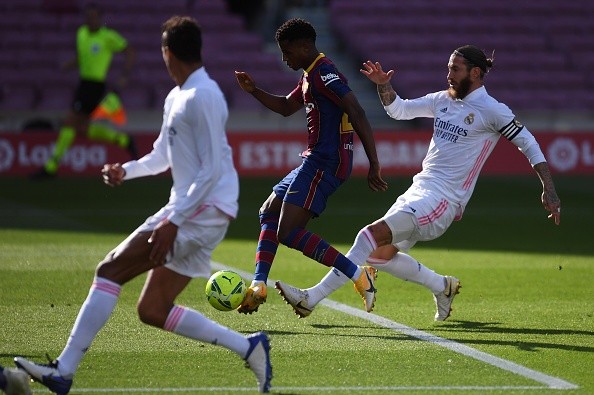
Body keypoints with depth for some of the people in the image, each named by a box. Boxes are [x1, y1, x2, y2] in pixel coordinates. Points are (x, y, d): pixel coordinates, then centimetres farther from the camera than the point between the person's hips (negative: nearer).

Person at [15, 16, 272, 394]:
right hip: (190, 211, 10)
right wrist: (126, 170, 9)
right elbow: (161, 157, 29)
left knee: (111, 270, -15)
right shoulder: (176, 98, 17)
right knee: (153, 311, 9)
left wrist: (173, 221, -24)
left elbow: (212, 170, -19)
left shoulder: (203, 97, -14)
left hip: (206, 209, -10)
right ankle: (248, 346, 13)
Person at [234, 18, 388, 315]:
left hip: (324, 163, -11)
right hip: (315, 160, 11)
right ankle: (258, 287, 17)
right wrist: (254, 91, 19)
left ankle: (359, 276, -19)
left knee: (289, 233, -16)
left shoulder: (324, 73, -16)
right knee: (269, 213, 19)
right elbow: (286, 107, 34)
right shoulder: (309, 76, 17)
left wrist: (374, 164, -28)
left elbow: (357, 113, -24)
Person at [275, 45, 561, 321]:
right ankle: (442, 286, 23)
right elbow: (399, 110, 24)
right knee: (379, 254, 5)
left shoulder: (492, 110, -7)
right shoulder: (443, 100, 14)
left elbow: (528, 143, -5)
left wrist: (549, 190, -11)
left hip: (444, 199, -9)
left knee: (373, 235, -21)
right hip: (420, 189, 9)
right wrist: (384, 86, 5)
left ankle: (312, 298, -22)